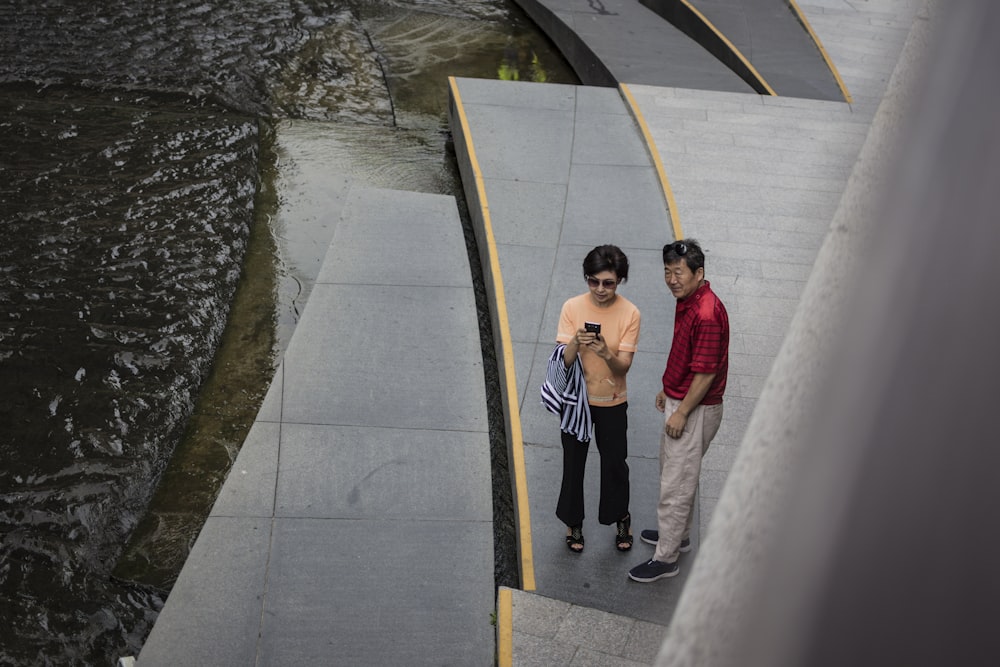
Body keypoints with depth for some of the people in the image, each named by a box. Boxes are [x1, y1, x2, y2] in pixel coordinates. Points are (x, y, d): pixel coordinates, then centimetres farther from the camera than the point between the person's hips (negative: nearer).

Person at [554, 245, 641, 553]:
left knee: (615, 462, 13)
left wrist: (607, 355, -38)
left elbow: (624, 366, -16)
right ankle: (574, 522, 34)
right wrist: (576, 343, -36)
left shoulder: (630, 313, -14)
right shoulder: (572, 307, -13)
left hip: (612, 402, 0)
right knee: (573, 461, 13)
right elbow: (564, 361, -14)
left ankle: (621, 518, 38)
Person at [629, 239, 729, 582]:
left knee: (676, 484, -1)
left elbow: (706, 373, -25)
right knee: (674, 473, 24)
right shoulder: (686, 300, 3)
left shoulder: (707, 314, -28)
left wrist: (681, 413, -20)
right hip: (679, 399, 10)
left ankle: (666, 558, 9)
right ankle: (678, 534, 41)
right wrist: (668, 389, 23)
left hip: (695, 409, -10)